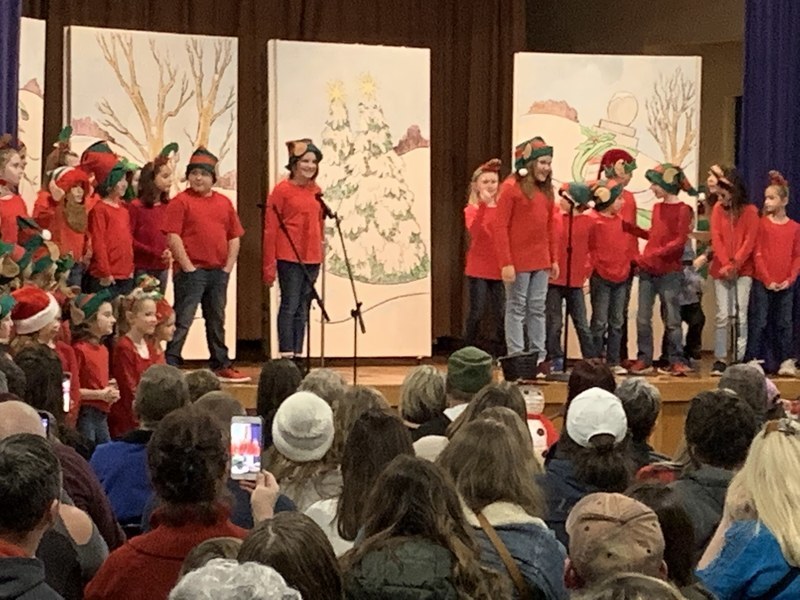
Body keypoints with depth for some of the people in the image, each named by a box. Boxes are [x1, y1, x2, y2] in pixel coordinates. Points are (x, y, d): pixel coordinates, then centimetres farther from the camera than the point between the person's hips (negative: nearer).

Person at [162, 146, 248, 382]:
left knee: (217, 321, 15)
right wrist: (188, 267, -14)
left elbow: (234, 237, 13)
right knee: (182, 321, -6)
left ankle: (221, 366, 23)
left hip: (218, 272, 6)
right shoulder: (181, 201, -4)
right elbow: (173, 237, -11)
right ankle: (170, 367, -5)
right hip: (192, 272, -6)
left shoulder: (224, 203, 12)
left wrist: (228, 266, 3)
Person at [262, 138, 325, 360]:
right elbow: (270, 228, -7)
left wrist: (320, 248, 16)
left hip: (312, 258, 6)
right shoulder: (282, 190, -6)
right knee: (290, 305, -6)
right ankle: (286, 355, -4)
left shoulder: (316, 191, 11)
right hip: (289, 257, -6)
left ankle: (298, 356, 12)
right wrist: (269, 264, -10)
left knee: (303, 308, 8)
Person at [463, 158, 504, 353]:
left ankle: (500, 354, 13)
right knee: (477, 313, -2)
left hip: (498, 269, 3)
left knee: (500, 314, 5)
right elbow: (474, 232, -23)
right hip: (477, 269, -3)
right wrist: (483, 205, -31)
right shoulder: (471, 209, -3)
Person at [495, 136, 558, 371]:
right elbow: (500, 227, -11)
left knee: (537, 309, 9)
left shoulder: (546, 190, 11)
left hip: (541, 261, 6)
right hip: (518, 261, -6)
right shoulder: (511, 187, -9)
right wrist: (506, 263, -16)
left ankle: (538, 357, 14)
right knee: (516, 308, 1)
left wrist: (554, 259, 12)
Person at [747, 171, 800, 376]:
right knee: (759, 322, -1)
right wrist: (767, 280, -11)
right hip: (762, 283, -2)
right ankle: (752, 362, 1)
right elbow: (757, 254, -4)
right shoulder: (762, 223, 0)